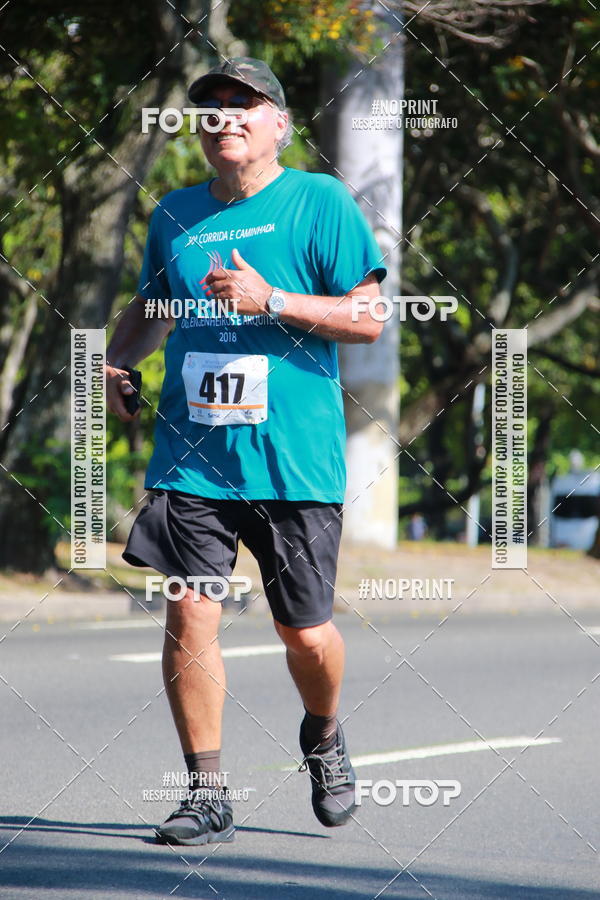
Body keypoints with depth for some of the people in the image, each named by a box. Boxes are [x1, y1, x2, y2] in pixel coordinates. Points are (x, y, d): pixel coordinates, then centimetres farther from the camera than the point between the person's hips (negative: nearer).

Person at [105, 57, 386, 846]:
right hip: (191, 453, 3)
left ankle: (323, 738, 35)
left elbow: (368, 318, -6)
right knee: (189, 614, -7)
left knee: (305, 633, 3)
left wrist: (271, 301, -16)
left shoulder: (320, 201, -1)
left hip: (294, 461, -3)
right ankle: (206, 795, 2)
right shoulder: (175, 214, 12)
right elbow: (150, 308, 28)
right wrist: (115, 363, 8)